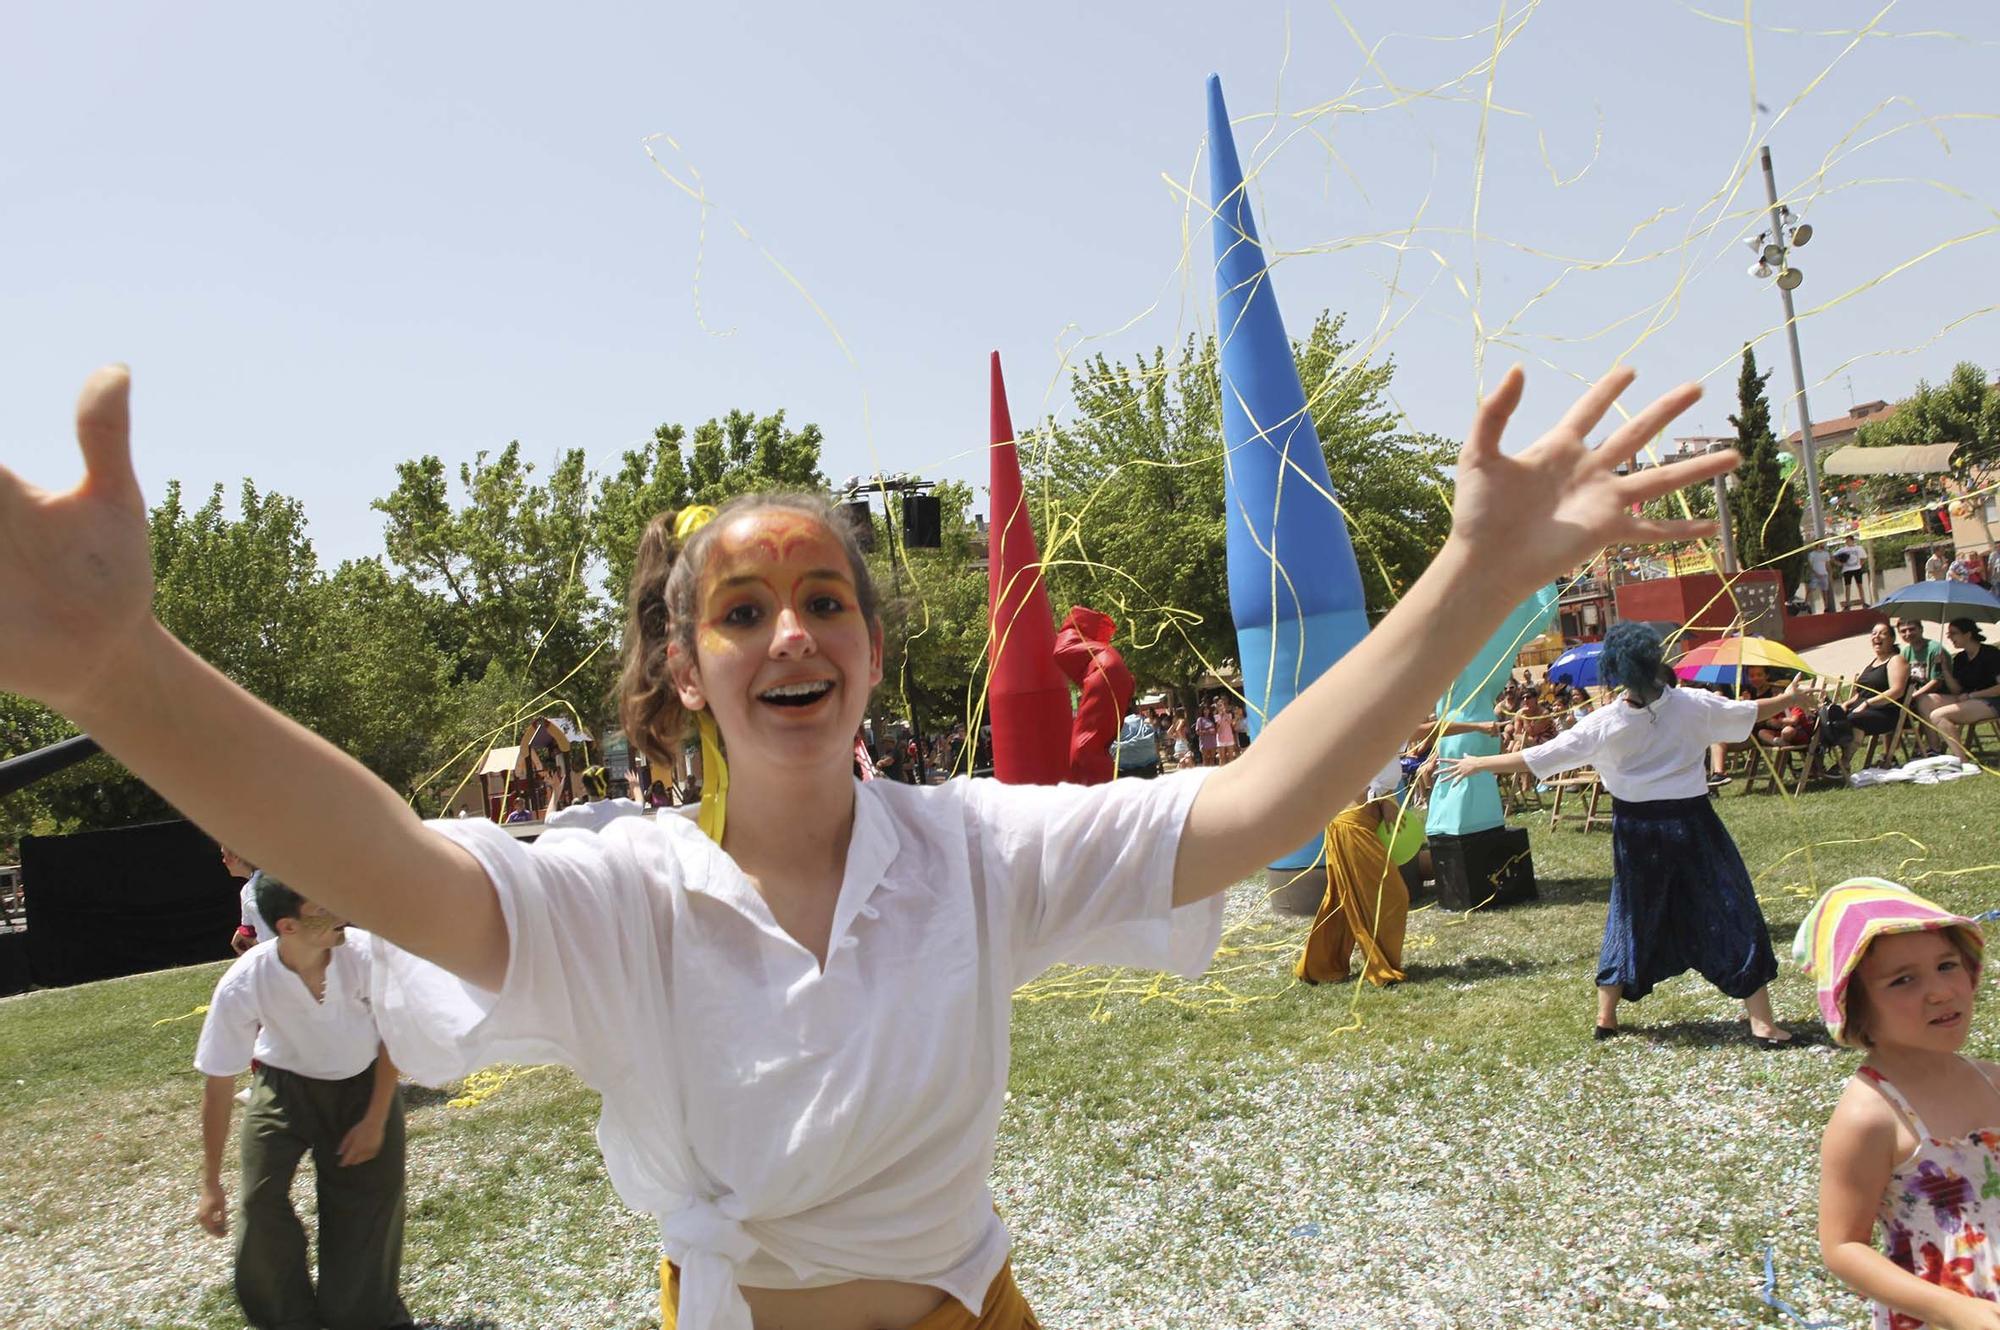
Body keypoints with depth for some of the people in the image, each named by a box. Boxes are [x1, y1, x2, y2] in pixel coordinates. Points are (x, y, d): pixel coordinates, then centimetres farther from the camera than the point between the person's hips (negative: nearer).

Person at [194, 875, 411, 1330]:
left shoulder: (365, 954, -31)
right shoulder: (242, 985, -30)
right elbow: (218, 1085, -17)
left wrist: (376, 1119, -11)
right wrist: (211, 1184, -11)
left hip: (364, 1085, 0)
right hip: (285, 1086, 0)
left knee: (374, 1199, 2)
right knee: (262, 1198, -12)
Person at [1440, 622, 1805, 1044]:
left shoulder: (1605, 723, -11)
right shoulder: (1693, 706, -8)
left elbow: (1538, 757, -10)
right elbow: (1749, 712, 9)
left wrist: (1478, 764, -2)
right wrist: (1790, 698, 29)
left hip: (1636, 830, 1)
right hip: (1689, 824, -1)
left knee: (1632, 915, 16)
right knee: (1728, 911, 8)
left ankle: (1606, 1015, 24)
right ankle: (1762, 1021, 8)